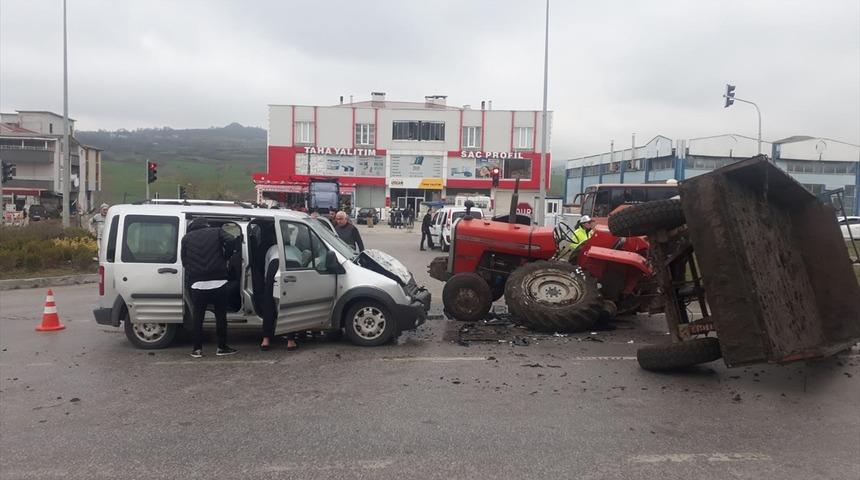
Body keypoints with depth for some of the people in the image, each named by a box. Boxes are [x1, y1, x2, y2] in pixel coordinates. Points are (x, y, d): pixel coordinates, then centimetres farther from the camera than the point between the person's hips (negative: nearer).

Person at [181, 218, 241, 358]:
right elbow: (232, 243, -9)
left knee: (197, 317, 10)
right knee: (221, 316, 9)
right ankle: (222, 347, 13)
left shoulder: (186, 238, 11)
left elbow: (184, 261, 12)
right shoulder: (217, 232, 7)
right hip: (218, 282, -1)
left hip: (197, 284, 1)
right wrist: (225, 257, 6)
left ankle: (197, 349, 11)